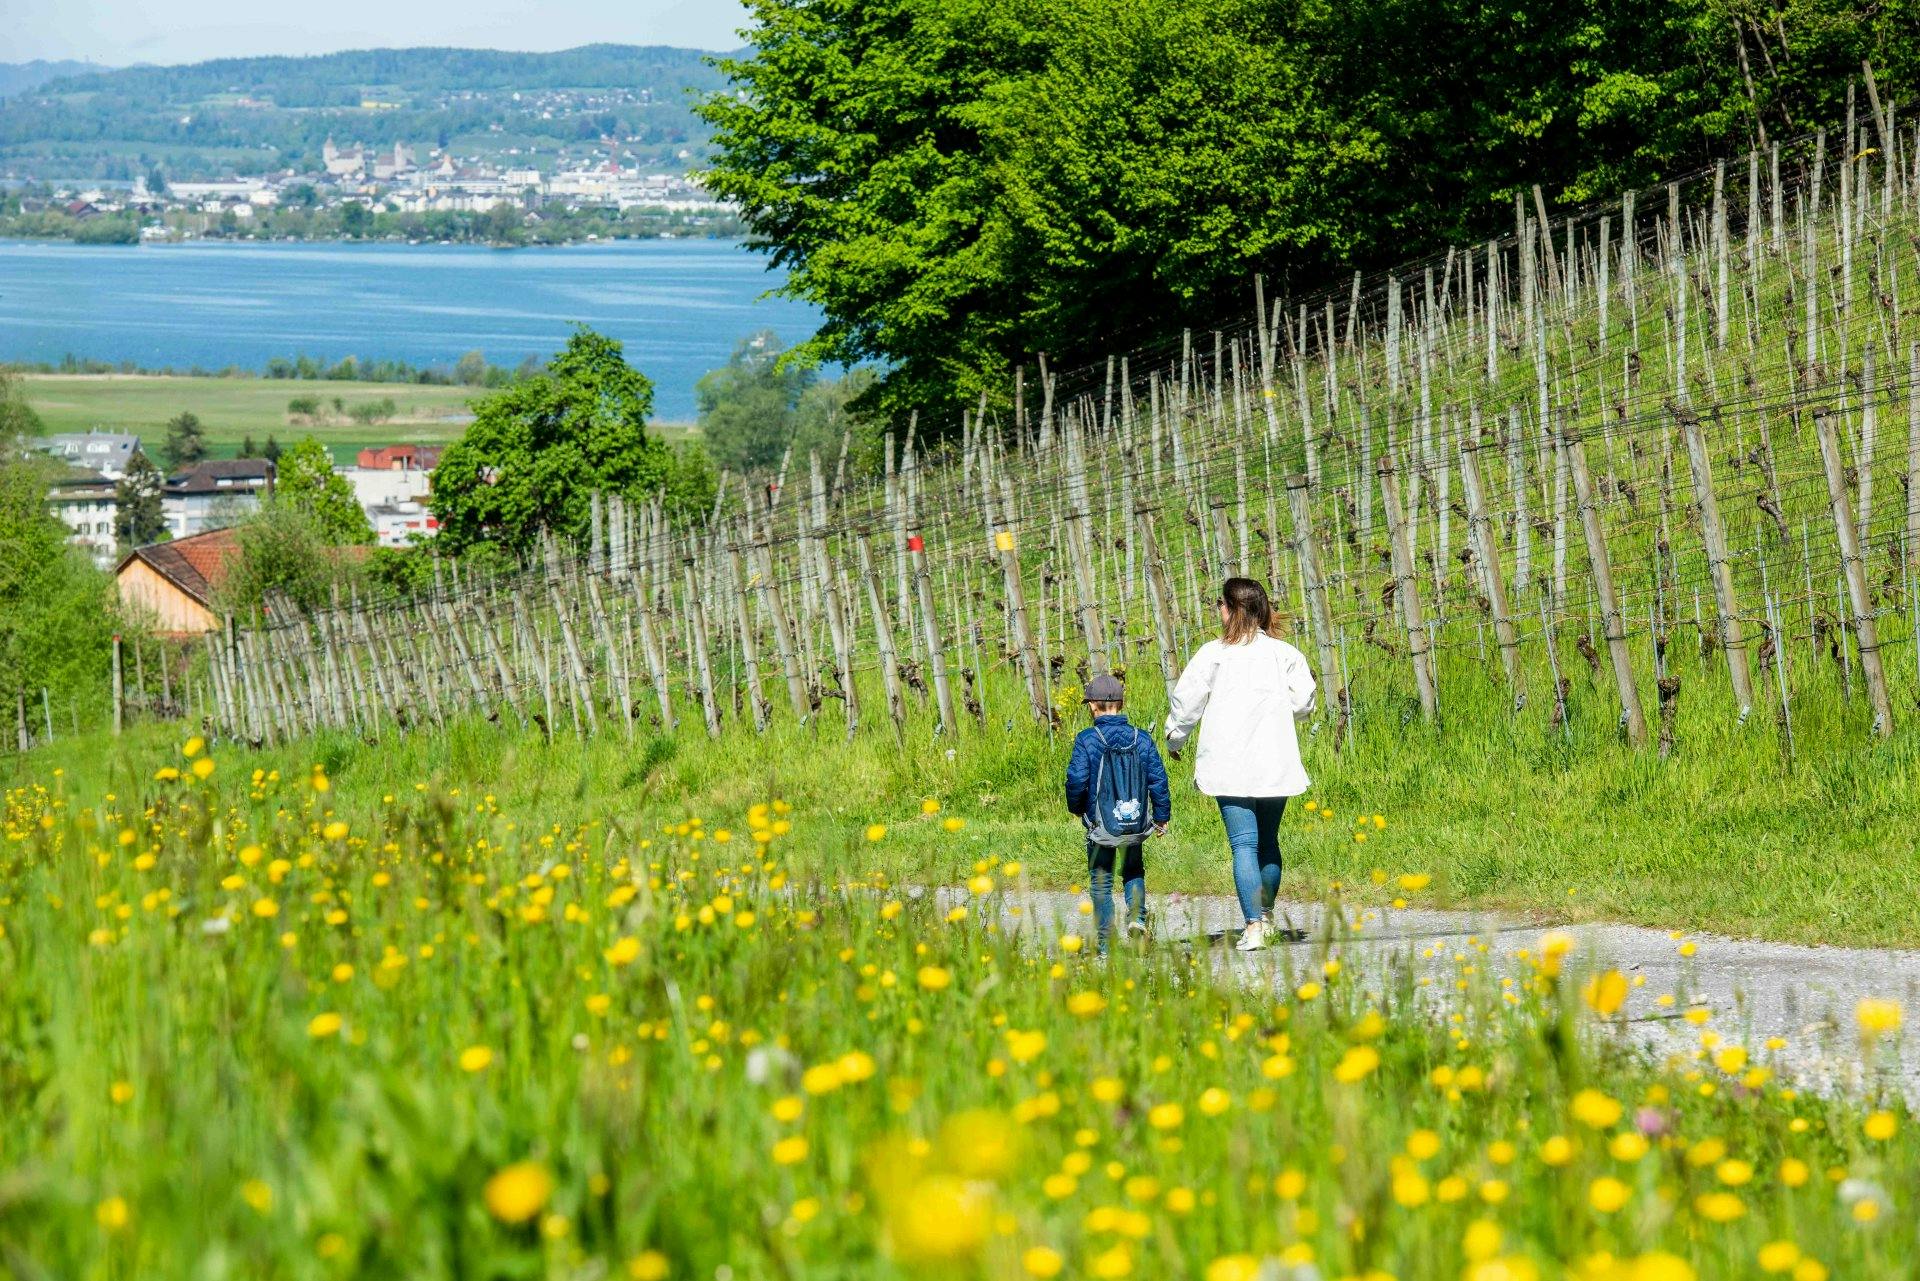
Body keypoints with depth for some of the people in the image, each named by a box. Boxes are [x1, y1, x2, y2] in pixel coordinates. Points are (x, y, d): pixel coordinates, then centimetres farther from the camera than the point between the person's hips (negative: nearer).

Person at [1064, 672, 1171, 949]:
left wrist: (1076, 808, 9)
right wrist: (1162, 817, 12)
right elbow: (1158, 780, 1)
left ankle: (1106, 943, 4)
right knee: (1134, 872, 23)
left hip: (1100, 824, -2)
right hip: (1136, 825, 2)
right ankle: (1136, 914, -2)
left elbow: (1076, 780, -11)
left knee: (1101, 882, 8)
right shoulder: (1141, 739, -1)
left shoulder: (1086, 740, -10)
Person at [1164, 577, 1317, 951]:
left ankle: (1253, 926, -14)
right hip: (1276, 763, 3)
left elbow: (1185, 700, 0)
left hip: (1230, 766, -3)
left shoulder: (1214, 654, -4)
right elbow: (1303, 702, -2)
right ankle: (1266, 917, 29)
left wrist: (1175, 740, 19)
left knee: (1244, 844, -4)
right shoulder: (1285, 653, 1)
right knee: (1269, 840, 19)